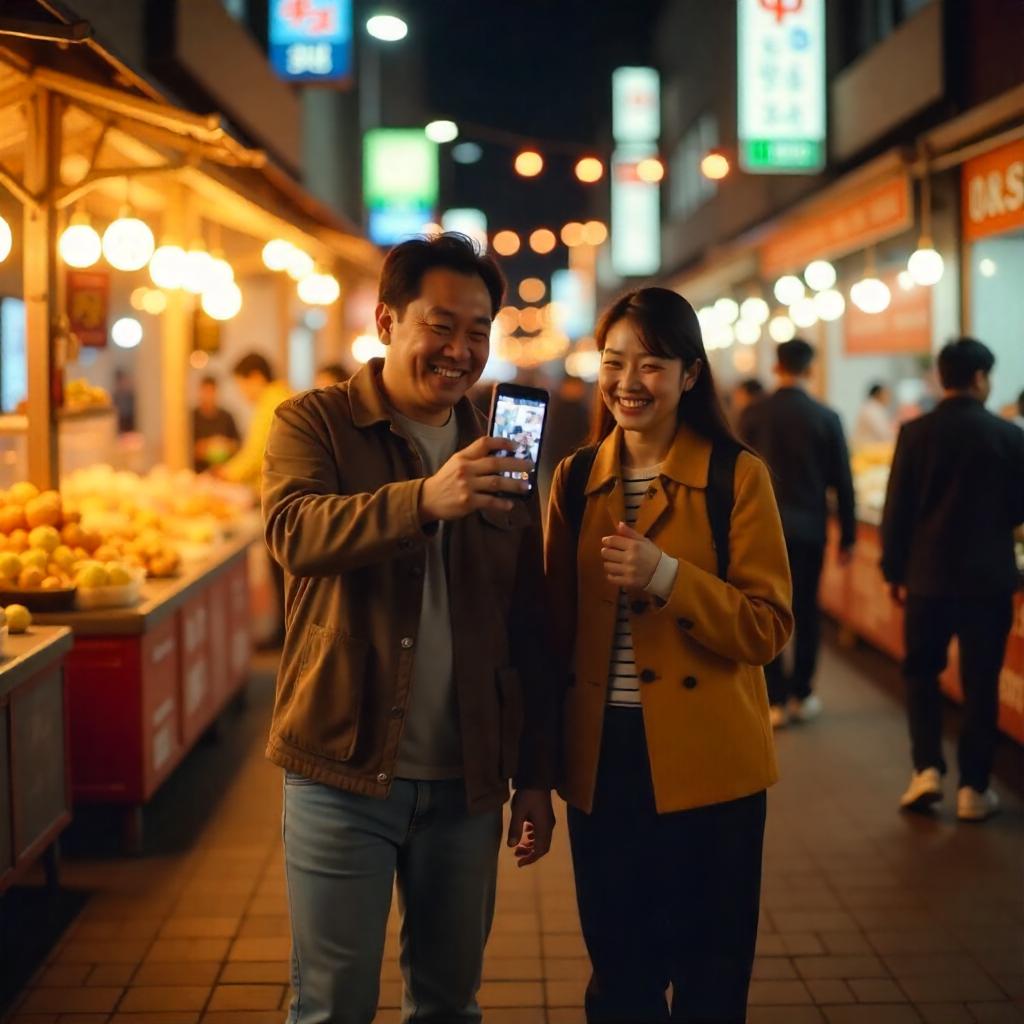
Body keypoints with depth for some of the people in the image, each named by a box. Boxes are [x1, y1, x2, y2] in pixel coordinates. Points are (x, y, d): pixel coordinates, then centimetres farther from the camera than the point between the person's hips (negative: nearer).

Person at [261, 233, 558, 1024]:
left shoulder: (498, 452, 8)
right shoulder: (315, 423, -2)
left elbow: (529, 631, 11)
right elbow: (294, 529, -24)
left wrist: (536, 775, 9)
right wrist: (425, 499, -40)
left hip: (467, 780, 4)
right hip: (344, 767, -3)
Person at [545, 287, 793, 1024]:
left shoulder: (737, 477, -6)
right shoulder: (576, 479, 6)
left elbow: (768, 628, -10)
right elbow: (557, 625, 12)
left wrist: (667, 576, -24)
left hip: (706, 763, -3)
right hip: (601, 759, 4)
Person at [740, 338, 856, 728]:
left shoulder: (753, 414, -3)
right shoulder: (825, 417, -4)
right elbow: (842, 481, 0)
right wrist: (847, 536, 8)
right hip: (808, 528, 0)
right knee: (806, 612, 12)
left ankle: (776, 700, 3)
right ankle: (801, 695, 17)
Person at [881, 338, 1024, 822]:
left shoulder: (916, 433, -6)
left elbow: (896, 509, -4)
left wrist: (894, 571, 6)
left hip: (928, 574, 0)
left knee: (921, 672, 16)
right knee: (980, 682, 8)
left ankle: (927, 769, 6)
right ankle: (974, 788, 10)